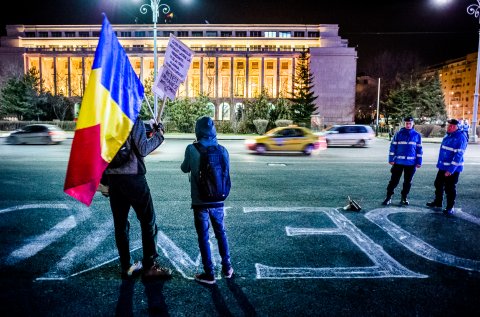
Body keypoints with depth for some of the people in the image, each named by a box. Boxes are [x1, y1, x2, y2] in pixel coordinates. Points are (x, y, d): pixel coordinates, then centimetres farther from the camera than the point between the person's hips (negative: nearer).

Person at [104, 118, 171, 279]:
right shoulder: (134, 121, -10)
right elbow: (143, 150, -15)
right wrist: (158, 134, -3)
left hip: (112, 178, 7)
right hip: (133, 177, -6)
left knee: (120, 223, 12)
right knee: (148, 221, 5)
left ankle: (126, 266, 21)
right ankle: (149, 266, 9)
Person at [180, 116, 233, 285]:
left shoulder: (191, 149, -12)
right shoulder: (222, 150, -5)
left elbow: (184, 169, 5)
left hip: (200, 202, -3)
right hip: (218, 201, 3)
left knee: (203, 238, 9)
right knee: (221, 234, 20)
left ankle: (209, 274, 17)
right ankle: (227, 268, 29)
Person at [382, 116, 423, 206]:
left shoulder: (417, 135, 5)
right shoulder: (398, 134, 0)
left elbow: (419, 149, 7)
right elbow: (393, 146, 1)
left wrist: (419, 162, 3)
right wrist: (391, 159, -4)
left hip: (411, 163, 2)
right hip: (398, 162, -2)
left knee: (407, 182, 10)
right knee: (394, 180, 0)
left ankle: (404, 198, 22)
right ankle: (388, 198, 8)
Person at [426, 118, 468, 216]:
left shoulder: (460, 137, -19)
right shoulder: (448, 136, 8)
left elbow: (458, 155, -23)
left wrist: (450, 170, -24)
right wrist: (439, 163, 19)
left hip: (453, 169, -9)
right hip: (443, 167, 9)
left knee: (450, 188, 0)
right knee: (438, 185, 18)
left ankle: (450, 207, 14)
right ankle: (438, 202, 34)